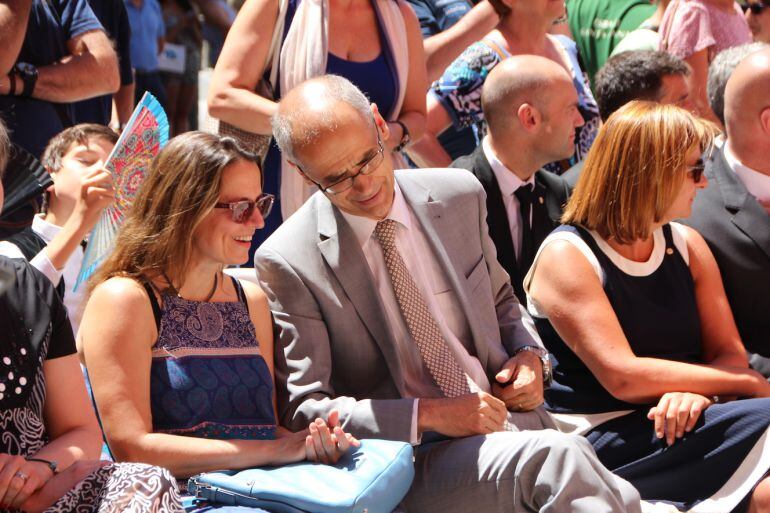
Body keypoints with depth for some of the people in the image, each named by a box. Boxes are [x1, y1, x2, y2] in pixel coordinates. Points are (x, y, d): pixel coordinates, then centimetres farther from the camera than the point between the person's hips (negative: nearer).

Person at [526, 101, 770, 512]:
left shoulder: (687, 246, 13)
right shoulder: (566, 256, -7)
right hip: (599, 438, -5)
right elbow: (622, 377, -16)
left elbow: (730, 354, 7)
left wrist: (697, 394, -17)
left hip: (676, 425, 6)